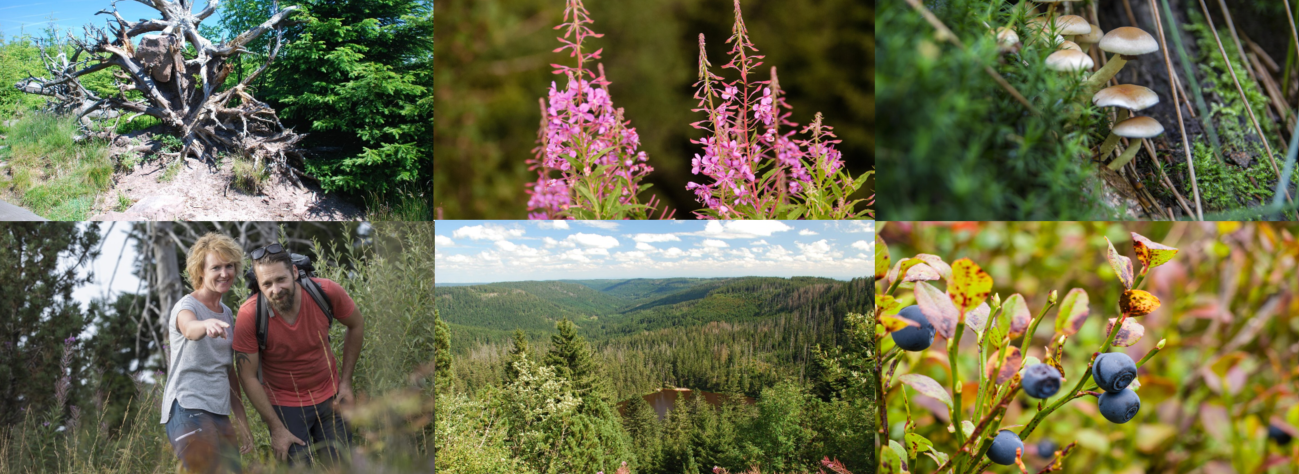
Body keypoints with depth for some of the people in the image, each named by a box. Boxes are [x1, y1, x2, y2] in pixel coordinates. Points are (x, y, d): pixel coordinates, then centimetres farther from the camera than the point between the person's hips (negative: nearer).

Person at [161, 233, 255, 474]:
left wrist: (243, 422, 19)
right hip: (188, 411, -7)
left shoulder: (227, 314, 15)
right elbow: (189, 329, -32)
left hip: (220, 415, 7)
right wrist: (206, 325, -55)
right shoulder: (187, 305, -6)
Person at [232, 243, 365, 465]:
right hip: (285, 405, -2)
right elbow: (248, 377, -15)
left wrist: (346, 382, -1)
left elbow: (356, 325, -1)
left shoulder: (326, 291, -20)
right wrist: (276, 428, -14)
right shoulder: (249, 315, -24)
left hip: (330, 397, 2)